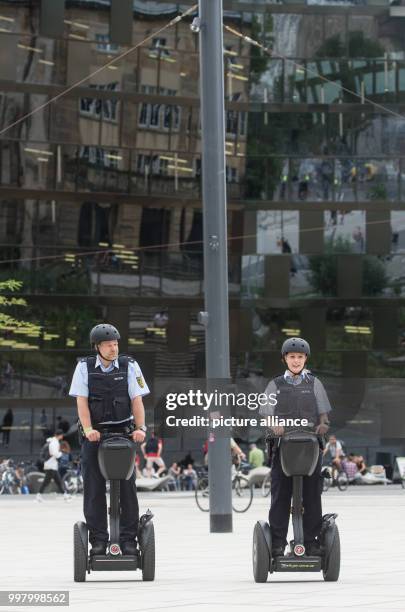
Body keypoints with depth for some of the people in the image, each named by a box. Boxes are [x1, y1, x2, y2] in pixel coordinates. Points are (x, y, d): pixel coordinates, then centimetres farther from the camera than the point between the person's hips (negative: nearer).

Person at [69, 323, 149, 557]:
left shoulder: (129, 366, 1)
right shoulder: (84, 367, 1)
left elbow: (137, 400, -2)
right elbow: (82, 401, -5)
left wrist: (140, 428, -16)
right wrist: (88, 429, -19)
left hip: (123, 432, 0)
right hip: (95, 434, 0)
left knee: (127, 487, -2)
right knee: (94, 488, -2)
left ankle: (128, 539, 2)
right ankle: (98, 540, 2)